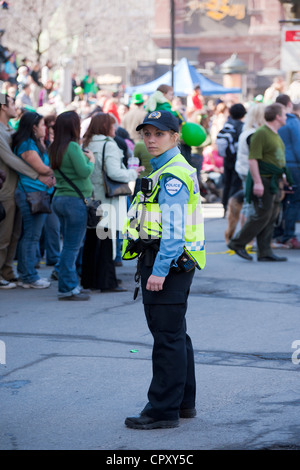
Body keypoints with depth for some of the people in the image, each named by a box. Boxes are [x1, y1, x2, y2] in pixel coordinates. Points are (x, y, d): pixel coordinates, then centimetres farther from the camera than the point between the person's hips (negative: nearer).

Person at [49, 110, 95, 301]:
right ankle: (67, 289, -1)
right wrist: (91, 160, -1)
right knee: (72, 246, -4)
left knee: (70, 245, 15)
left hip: (60, 198, 9)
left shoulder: (55, 148, 10)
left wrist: (84, 158, 11)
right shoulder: (72, 147, -16)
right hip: (75, 200, -9)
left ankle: (71, 285, 19)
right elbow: (84, 172, -20)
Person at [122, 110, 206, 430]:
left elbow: (174, 230, -21)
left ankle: (163, 410, -4)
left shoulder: (174, 176, -16)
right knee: (175, 335, 16)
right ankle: (184, 402, 24)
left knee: (168, 337, -7)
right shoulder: (165, 170, 18)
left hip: (168, 263, -11)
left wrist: (159, 271, -23)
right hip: (165, 263, 11)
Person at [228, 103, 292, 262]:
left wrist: (282, 175, 24)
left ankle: (265, 252, 9)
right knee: (262, 216, -10)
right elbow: (252, 159, -19)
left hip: (274, 182, 10)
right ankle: (237, 243, 0)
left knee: (271, 217, 7)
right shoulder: (260, 134, -14)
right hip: (263, 180, -10)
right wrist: (257, 182, -24)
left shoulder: (275, 135, 17)